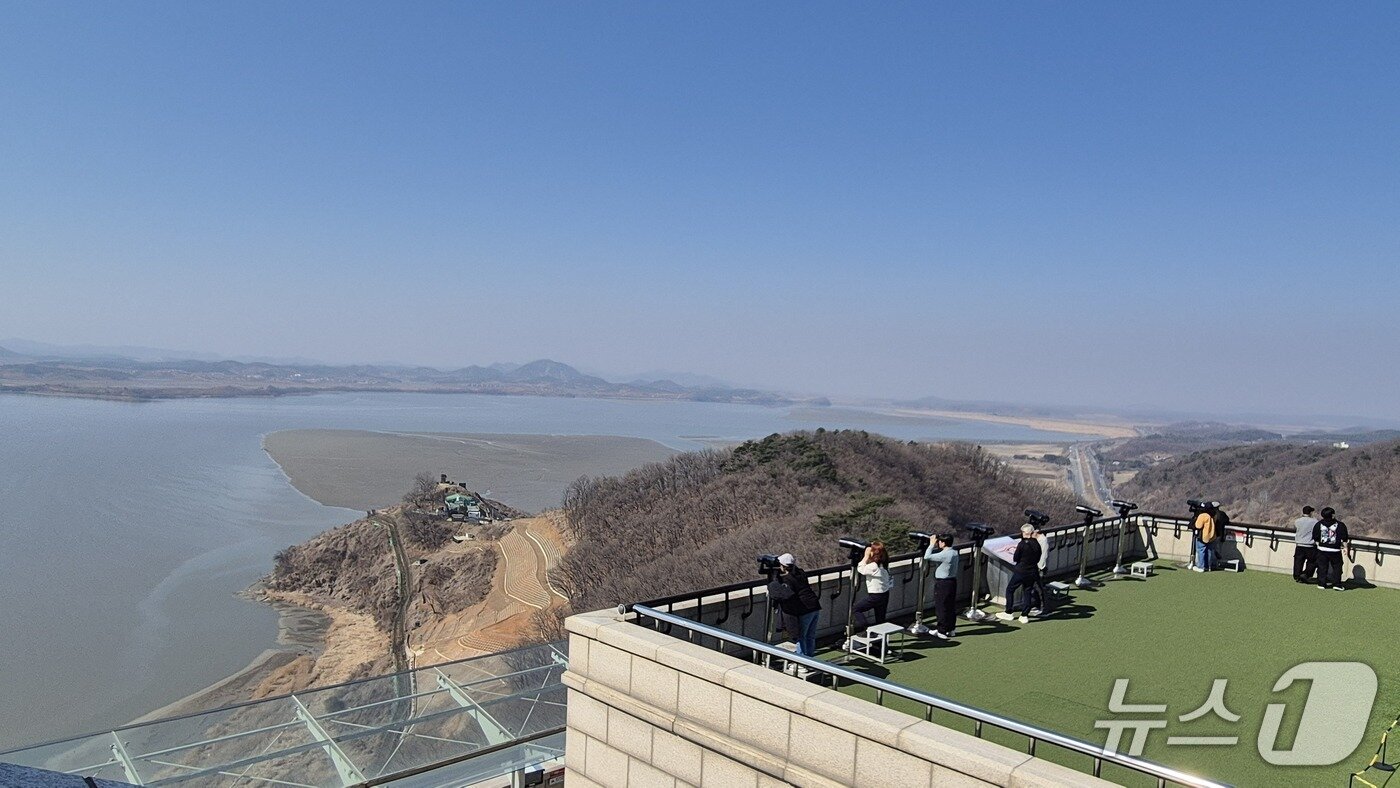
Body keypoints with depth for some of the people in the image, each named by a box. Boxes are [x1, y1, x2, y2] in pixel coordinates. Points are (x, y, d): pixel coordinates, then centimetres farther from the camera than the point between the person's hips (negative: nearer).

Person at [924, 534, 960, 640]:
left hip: (943, 583, -9)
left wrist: (932, 544, -15)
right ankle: (950, 629, 25)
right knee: (951, 606, 15)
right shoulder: (955, 553, 5)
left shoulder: (944, 555, -23)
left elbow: (927, 557, -25)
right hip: (953, 581, 9)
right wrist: (934, 545, 6)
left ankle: (942, 632, 8)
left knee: (941, 607, 1)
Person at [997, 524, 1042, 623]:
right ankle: (1025, 615, 13)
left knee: (1010, 590, 9)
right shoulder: (1037, 545, 0)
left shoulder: (1022, 544, -16)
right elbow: (1037, 560, 10)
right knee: (1027, 593, 13)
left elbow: (1015, 559, -9)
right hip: (1032, 573, 5)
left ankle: (1009, 613, 12)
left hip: (1021, 572, -5)